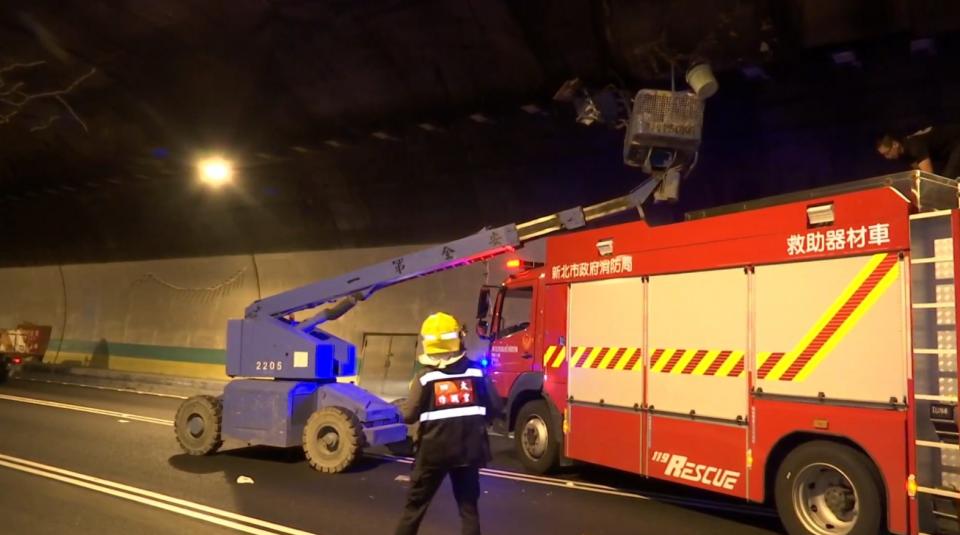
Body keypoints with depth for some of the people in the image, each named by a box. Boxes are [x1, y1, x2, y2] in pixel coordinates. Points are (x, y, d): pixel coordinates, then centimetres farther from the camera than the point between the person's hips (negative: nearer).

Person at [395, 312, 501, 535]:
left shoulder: (425, 377, -10)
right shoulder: (476, 372, -3)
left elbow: (409, 416, -10)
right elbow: (494, 408, 1)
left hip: (434, 450, -2)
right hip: (468, 449, 2)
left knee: (415, 503, 13)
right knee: (468, 506, 13)